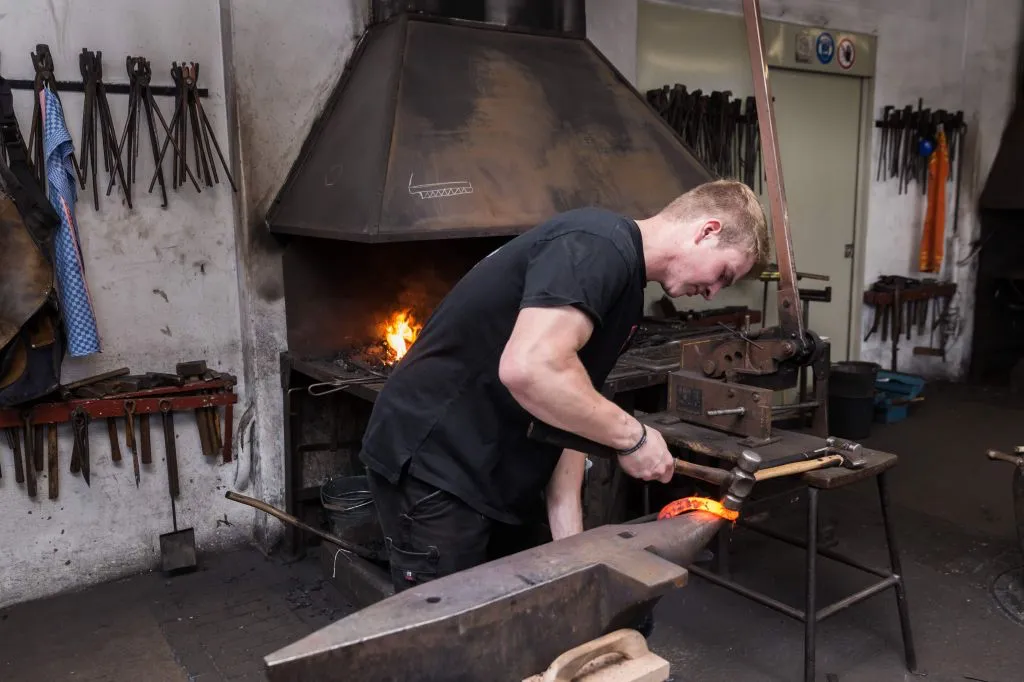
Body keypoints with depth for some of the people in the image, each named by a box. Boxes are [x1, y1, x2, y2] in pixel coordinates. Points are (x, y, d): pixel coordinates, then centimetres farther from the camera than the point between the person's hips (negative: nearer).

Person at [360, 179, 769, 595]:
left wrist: (570, 537, 1)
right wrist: (633, 436, -21)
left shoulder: (625, 285, 12)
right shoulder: (600, 246, -20)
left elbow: (569, 412, 10)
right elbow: (529, 368, -35)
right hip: (433, 466, -10)